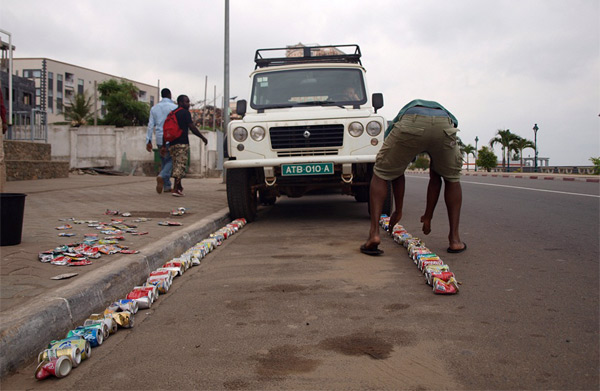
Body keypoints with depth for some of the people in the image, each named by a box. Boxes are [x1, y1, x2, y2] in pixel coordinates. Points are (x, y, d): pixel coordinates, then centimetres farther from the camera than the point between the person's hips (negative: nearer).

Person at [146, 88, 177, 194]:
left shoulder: (154, 108, 10)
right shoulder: (174, 107, -4)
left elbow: (151, 125, 6)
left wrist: (148, 141, 6)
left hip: (159, 140, 5)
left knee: (164, 161, 13)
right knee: (171, 160, 2)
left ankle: (167, 187, 11)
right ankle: (161, 176, -25)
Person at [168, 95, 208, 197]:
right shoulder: (185, 113, -4)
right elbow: (192, 127, -12)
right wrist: (203, 137, -3)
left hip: (172, 144, 8)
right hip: (182, 143, -8)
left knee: (176, 165, 17)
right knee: (180, 165, -8)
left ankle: (179, 187, 26)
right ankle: (175, 189, -15)